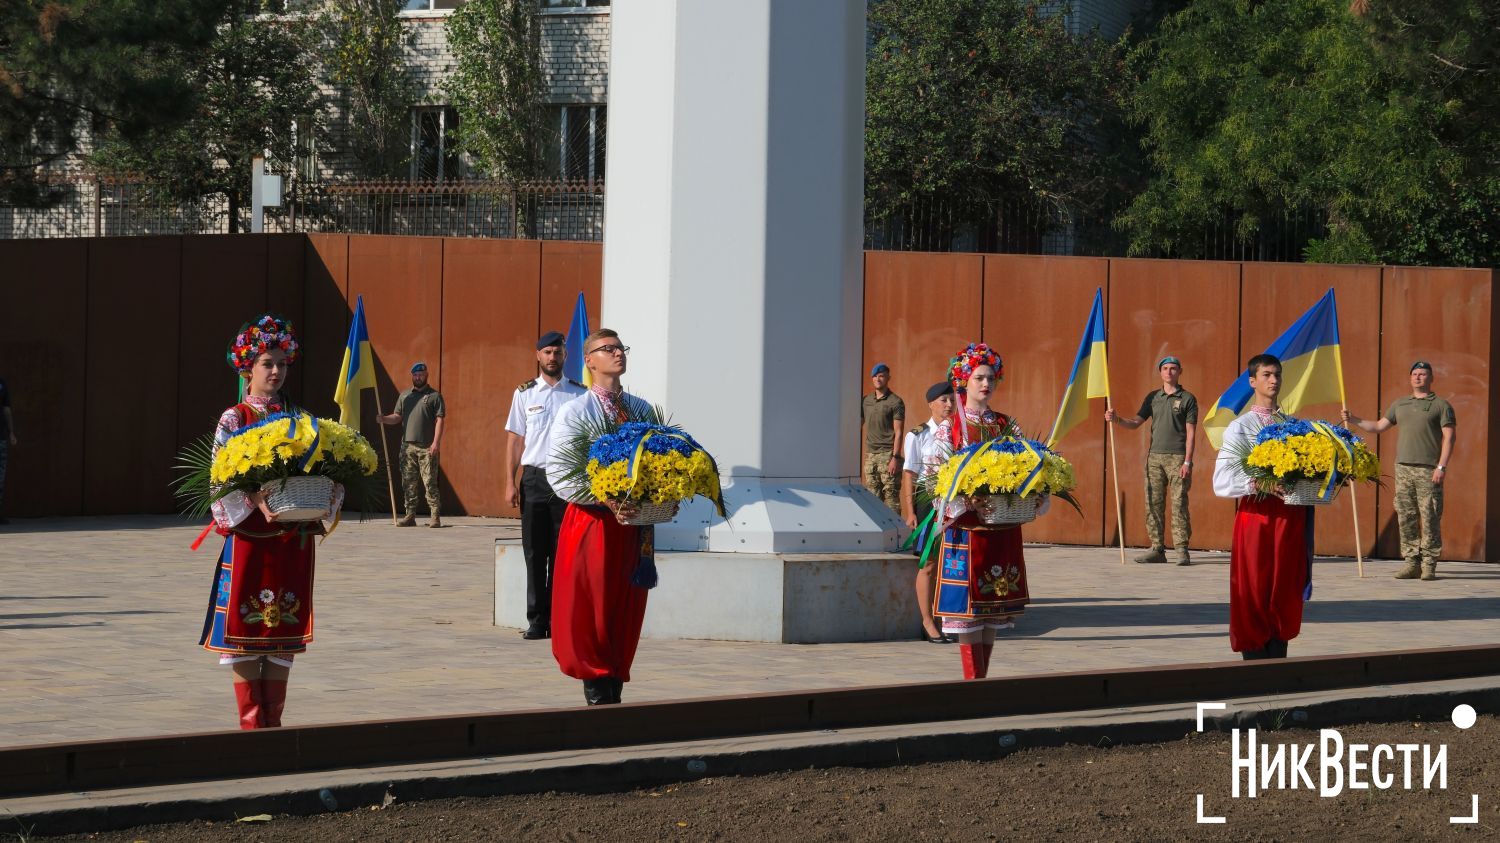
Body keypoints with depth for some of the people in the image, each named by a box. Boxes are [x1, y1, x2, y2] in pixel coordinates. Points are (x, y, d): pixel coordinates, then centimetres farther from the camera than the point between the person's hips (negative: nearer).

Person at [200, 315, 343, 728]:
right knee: (244, 631, -4)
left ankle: (273, 722, 12)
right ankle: (251, 722, 3)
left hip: (293, 540, 3)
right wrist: (256, 503, -25)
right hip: (248, 538, -3)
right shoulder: (233, 420, 1)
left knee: (284, 631, 5)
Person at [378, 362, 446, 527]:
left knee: (430, 482, -8)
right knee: (408, 483, 5)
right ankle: (410, 516, 9)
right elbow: (397, 417, 14)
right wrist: (384, 419, -6)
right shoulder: (405, 396, 17)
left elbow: (439, 420, -3)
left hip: (427, 447, -5)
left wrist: (436, 442, -13)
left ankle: (435, 517, -7)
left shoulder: (434, 396, 3)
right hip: (408, 446, 5)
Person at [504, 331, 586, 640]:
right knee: (534, 552, 2)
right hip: (534, 477, 1)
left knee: (562, 553, 0)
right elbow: (515, 439, 8)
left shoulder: (579, 394, 5)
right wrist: (510, 482, 1)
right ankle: (536, 620, 5)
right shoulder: (525, 394, 7)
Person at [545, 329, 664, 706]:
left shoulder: (642, 410, 11)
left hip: (637, 523, 4)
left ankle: (615, 694, 15)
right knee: (591, 616, -2)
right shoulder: (575, 412, -4)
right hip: (593, 521, -4)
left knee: (627, 615, 7)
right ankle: (598, 696, 6)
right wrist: (607, 501, -23)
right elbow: (559, 473, -12)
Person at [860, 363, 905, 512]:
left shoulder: (895, 402, -3)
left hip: (887, 454, -6)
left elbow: (898, 432, -8)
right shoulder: (866, 401, 15)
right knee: (873, 497, 6)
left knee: (890, 496, -8)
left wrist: (895, 458, -15)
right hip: (870, 455, 6)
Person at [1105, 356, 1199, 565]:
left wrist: (1187, 462, -10)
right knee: (1153, 504, 1)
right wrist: (1116, 419, -6)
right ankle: (1157, 549, 5)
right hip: (1155, 457, 5)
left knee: (1179, 504, -8)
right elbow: (1136, 422, 14)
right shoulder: (1153, 398, 15)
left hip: (1177, 457, -5)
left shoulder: (1187, 399, 2)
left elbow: (1191, 433, -3)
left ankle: (1181, 550, -7)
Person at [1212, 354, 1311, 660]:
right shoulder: (1240, 428, 1)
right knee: (1253, 597, -3)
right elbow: (1222, 481, -10)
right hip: (1256, 516, -4)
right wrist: (1260, 484, -25)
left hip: (1291, 518, 4)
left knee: (1285, 597, 4)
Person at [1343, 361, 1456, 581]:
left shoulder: (1440, 405, 4)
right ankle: (1412, 563, 5)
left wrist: (1442, 466, -12)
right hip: (1403, 468, 5)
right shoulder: (1400, 404, 20)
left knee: (1430, 519, -7)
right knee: (1405, 518, 2)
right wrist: (1354, 420, 13)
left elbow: (1449, 437, -3)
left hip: (1428, 471, -5)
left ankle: (1429, 565, -5)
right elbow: (1379, 426, 24)